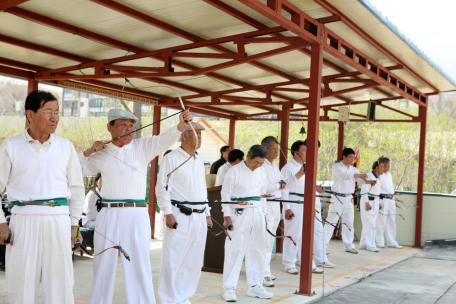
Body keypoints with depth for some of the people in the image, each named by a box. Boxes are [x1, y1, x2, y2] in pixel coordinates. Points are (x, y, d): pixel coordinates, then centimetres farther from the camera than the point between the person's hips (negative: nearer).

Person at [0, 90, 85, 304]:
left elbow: (77, 187, 13)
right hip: (24, 221, -1)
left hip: (58, 221, 2)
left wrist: (74, 223, 7)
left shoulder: (65, 147, 8)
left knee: (60, 286, 5)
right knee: (21, 287, 5)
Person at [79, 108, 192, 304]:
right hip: (108, 215, 3)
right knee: (103, 264, 12)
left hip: (136, 215, -2)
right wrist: (89, 152, 4)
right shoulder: (102, 155, 11)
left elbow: (165, 139, -13)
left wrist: (182, 124, -31)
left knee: (139, 264, -3)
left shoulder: (143, 146, 3)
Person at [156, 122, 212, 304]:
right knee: (174, 260, -5)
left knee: (194, 261, 11)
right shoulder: (171, 159, -5)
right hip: (180, 217, -7)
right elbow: (162, 188, -9)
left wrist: (207, 213, 19)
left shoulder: (199, 161, 17)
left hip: (199, 218, 7)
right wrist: (168, 213, -15)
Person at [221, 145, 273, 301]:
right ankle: (229, 288, 4)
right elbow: (226, 194, -8)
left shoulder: (260, 171, 11)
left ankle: (255, 286, 22)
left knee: (257, 251, 10)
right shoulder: (235, 171, -8)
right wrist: (227, 216, -13)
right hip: (239, 214, -6)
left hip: (257, 214, 6)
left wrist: (263, 214, 14)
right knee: (235, 250, -5)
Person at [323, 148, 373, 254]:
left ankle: (349, 246, 21)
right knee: (331, 221, -9)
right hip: (338, 198, -6)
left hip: (349, 199, 6)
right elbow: (344, 175, -25)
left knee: (349, 222, 11)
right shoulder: (336, 166, -6)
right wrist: (358, 175, -33)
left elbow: (361, 180, 2)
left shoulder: (353, 169, 13)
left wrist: (370, 181, -19)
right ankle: (323, 245, -6)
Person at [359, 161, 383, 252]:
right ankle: (370, 245, -6)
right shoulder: (369, 176, -11)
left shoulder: (378, 179, 16)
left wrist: (379, 203, 16)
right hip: (368, 201, -9)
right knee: (370, 224, -9)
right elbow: (364, 190, -16)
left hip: (375, 203, 9)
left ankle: (363, 244, 16)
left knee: (368, 224, 10)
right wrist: (367, 203, -20)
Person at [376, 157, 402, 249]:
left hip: (391, 200, 9)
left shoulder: (389, 174, 18)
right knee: (381, 222, -5)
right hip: (383, 200, -9)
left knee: (391, 222, 10)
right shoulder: (379, 175, -10)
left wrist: (393, 200, 20)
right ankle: (379, 242, 6)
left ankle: (391, 242, 17)